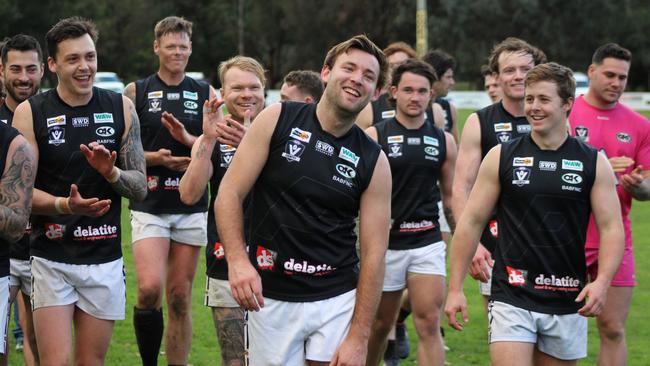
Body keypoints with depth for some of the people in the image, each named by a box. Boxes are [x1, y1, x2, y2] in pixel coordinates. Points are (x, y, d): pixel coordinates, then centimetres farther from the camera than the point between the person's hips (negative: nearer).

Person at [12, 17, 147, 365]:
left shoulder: (120, 108, 3)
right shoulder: (30, 113, -4)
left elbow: (140, 187, 4)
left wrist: (110, 172, -17)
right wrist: (65, 205, -26)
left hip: (104, 258, 2)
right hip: (51, 258, -2)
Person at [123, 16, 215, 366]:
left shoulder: (204, 93, 9)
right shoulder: (136, 92, 4)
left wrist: (188, 139, -12)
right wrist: (153, 157, -15)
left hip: (192, 208, 2)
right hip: (149, 206, -2)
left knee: (180, 297, 4)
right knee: (150, 289, -17)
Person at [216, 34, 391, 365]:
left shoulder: (373, 162, -1)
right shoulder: (277, 120, -2)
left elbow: (373, 255, -1)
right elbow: (230, 192, -3)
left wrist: (359, 338, -7)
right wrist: (237, 260, -19)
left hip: (338, 300, 1)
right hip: (269, 297, -1)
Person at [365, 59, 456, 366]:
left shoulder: (443, 141, 6)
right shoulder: (374, 136, -4)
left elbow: (450, 195, 15)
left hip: (428, 241, 2)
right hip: (386, 242, -2)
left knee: (429, 324, -8)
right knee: (380, 324, 12)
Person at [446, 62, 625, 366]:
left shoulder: (593, 163, 2)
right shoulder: (501, 157, 1)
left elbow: (611, 228, 0)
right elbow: (472, 221, 4)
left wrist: (602, 281, -18)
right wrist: (455, 288, -1)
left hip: (568, 303, 2)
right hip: (512, 298, -1)